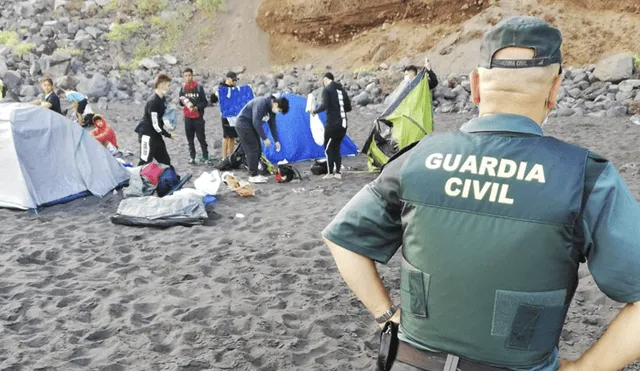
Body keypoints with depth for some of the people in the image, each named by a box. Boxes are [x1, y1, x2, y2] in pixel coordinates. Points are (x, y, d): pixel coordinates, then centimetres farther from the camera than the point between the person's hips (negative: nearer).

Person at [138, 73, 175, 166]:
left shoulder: (163, 99, 7)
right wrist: (169, 135, -12)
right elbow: (155, 125, -22)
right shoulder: (153, 102, -22)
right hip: (147, 135, -9)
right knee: (145, 162, -6)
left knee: (166, 161, 15)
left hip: (156, 135, 9)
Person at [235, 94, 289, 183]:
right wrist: (264, 138, -23)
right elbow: (256, 123, -29)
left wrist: (276, 140, 8)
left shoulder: (271, 108, 1)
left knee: (257, 150, 7)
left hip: (250, 126, 10)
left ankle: (254, 174, 13)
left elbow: (272, 125, 10)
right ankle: (253, 176, -7)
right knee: (252, 150, -11)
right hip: (243, 124, -10)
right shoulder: (261, 103, -28)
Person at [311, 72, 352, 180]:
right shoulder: (342, 90, 15)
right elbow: (349, 108, 16)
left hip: (332, 124, -7)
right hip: (343, 124, 7)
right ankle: (338, 173, 13)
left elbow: (324, 105, -19)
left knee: (328, 148, 4)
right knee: (336, 148, 15)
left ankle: (330, 173, 5)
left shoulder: (327, 90, -6)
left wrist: (315, 111, -2)